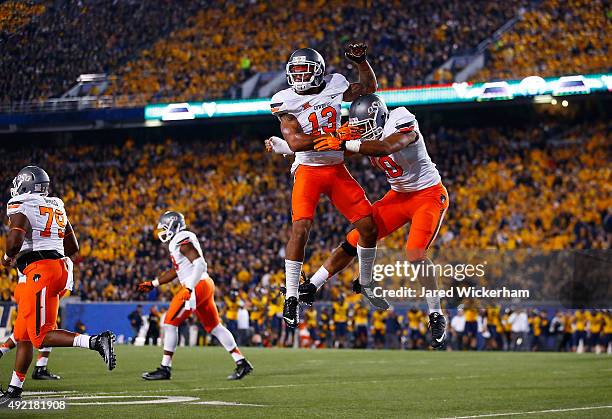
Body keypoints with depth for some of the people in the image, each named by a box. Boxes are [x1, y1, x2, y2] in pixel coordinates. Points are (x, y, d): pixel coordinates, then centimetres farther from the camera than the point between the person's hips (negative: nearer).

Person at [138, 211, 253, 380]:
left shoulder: (182, 240, -11)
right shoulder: (176, 243, 19)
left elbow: (200, 264, -22)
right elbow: (174, 271, 31)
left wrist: (189, 289, -28)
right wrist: (153, 284, 33)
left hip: (198, 286, -10)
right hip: (205, 286, 10)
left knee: (170, 323, -4)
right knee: (214, 327, 12)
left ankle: (165, 369, -2)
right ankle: (241, 363, 11)